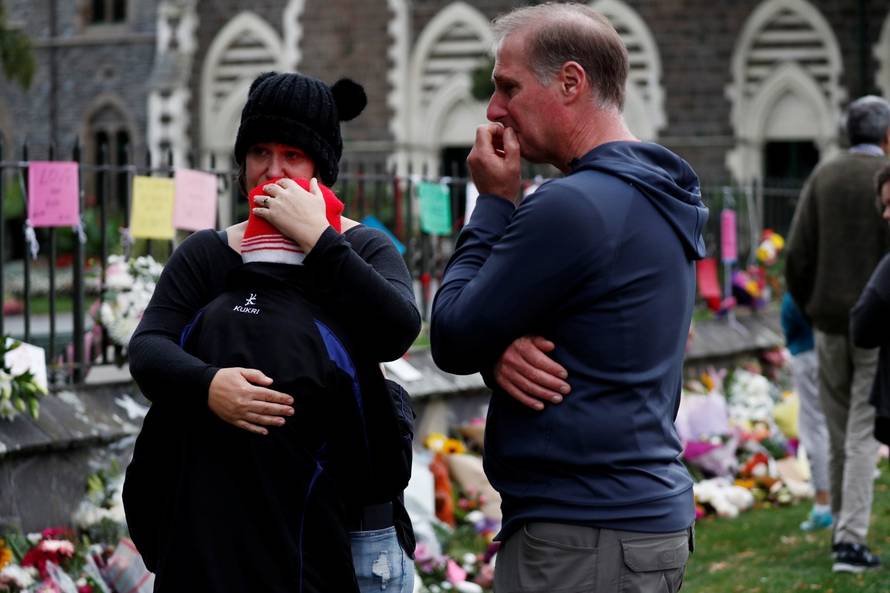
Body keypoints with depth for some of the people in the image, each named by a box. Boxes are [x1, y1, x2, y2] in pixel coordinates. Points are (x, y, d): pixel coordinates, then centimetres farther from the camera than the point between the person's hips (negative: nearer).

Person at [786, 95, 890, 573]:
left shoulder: (822, 178, 4)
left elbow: (797, 256, -1)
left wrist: (809, 311, 12)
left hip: (830, 323, 4)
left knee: (839, 432, 16)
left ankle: (842, 531, 24)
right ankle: (851, 541, -10)